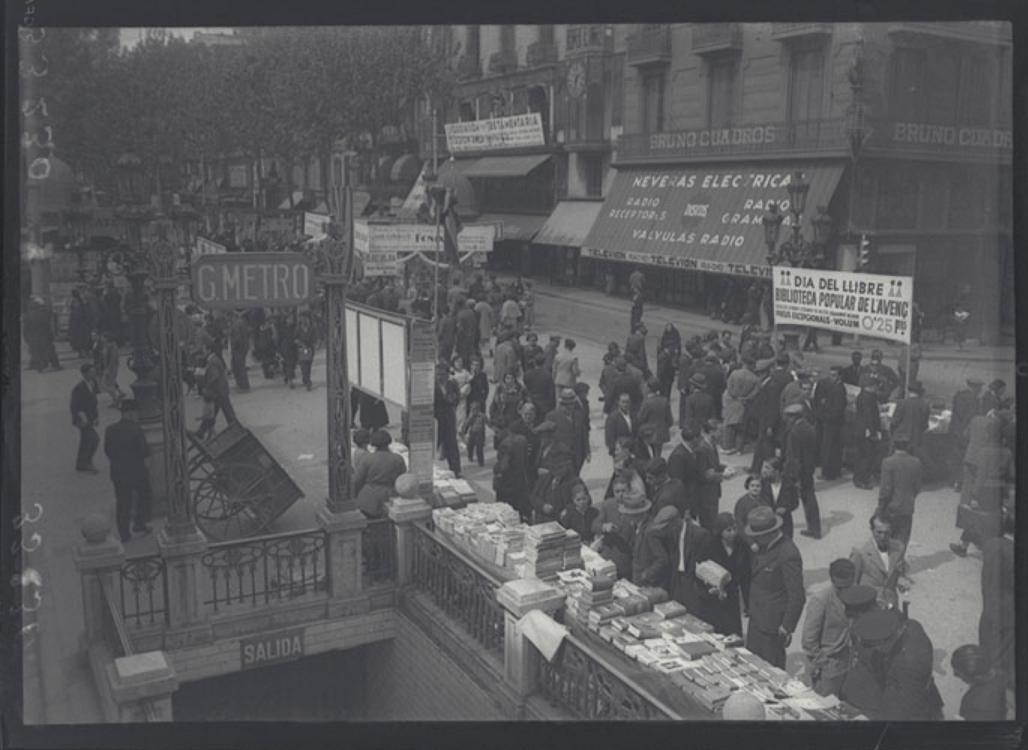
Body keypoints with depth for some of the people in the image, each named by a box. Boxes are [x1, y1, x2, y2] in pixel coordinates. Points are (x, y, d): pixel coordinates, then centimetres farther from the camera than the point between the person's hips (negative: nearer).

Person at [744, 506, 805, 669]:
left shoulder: (788, 555, -26)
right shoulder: (765, 545, 1)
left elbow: (797, 597, -22)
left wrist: (787, 629, -17)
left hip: (772, 624, -8)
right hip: (757, 618, 8)